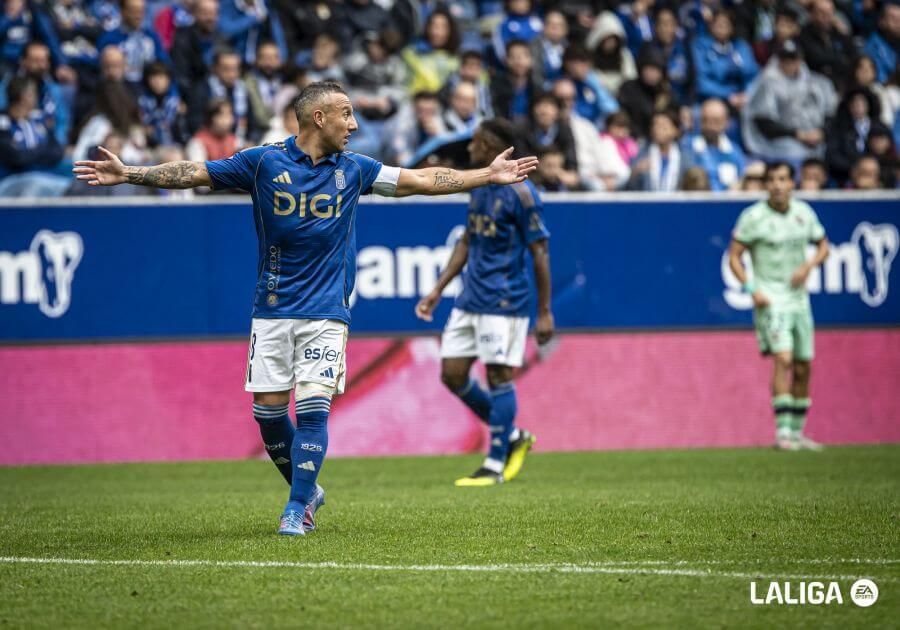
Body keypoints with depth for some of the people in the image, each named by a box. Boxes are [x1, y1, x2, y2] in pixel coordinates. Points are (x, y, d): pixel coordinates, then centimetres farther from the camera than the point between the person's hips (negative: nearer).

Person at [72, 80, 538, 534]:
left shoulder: (353, 169, 4)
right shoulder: (264, 162, -4)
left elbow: (422, 181, 11)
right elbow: (191, 173, -3)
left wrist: (489, 175, 9)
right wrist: (128, 174, -11)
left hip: (326, 312, 0)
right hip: (272, 312, 0)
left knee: (313, 408, -10)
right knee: (267, 410, 0)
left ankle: (297, 510, -3)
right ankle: (307, 491, 22)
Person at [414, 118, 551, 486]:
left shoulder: (520, 192, -13)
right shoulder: (479, 187, 12)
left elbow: (540, 252, -12)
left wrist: (545, 313, -13)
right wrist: (438, 290, 16)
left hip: (504, 301, -9)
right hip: (470, 300, 9)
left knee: (498, 376, -5)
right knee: (452, 375, 7)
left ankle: (495, 465, 2)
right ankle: (514, 436, 21)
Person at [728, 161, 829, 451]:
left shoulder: (804, 212, 5)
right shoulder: (753, 216, -8)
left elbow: (823, 245, 17)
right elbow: (734, 256, -4)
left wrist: (808, 266, -4)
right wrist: (751, 289, -17)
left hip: (799, 298, 5)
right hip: (770, 299, -5)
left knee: (803, 367, 8)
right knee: (783, 359, -20)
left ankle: (797, 431, 21)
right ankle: (782, 431, -19)